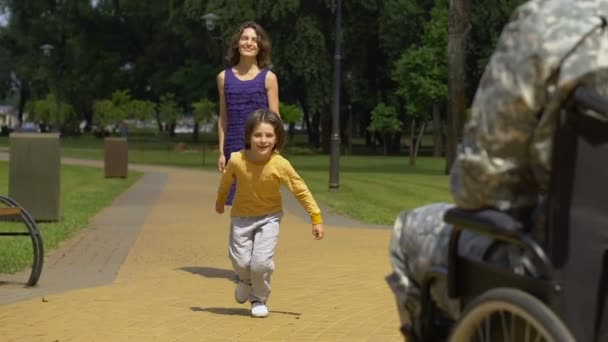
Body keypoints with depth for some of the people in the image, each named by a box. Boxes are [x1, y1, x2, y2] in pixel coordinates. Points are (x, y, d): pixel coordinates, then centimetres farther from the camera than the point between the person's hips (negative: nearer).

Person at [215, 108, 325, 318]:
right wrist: (220, 201, 19)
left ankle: (259, 299, 15)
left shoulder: (280, 165, -25)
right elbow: (226, 181, 1)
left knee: (261, 262, -13)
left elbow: (301, 191, -13)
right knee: (240, 260, -4)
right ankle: (245, 280, 34)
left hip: (269, 217, -1)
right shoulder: (237, 160, -22)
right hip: (242, 216, 1)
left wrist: (316, 219, -12)